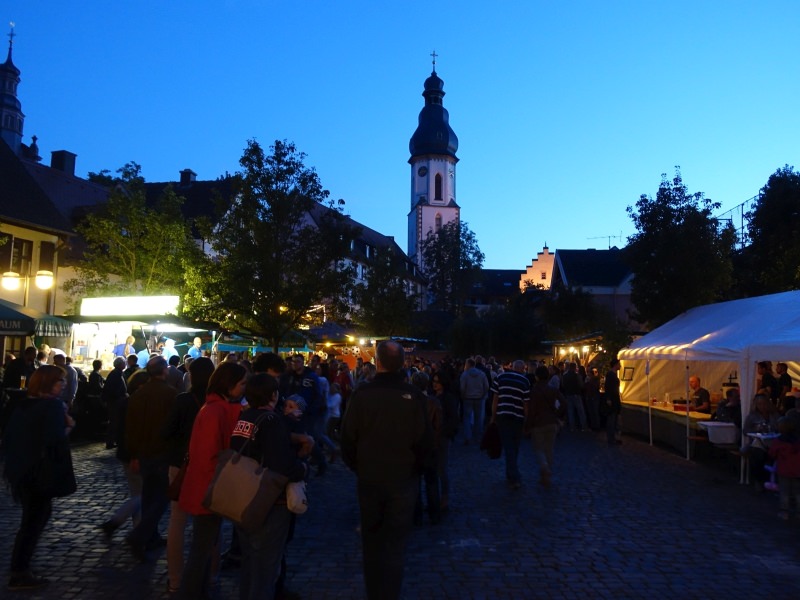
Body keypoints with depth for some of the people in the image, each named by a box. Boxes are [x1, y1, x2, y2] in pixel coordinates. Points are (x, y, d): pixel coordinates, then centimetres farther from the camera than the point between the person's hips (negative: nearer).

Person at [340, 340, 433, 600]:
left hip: (368, 478, 1)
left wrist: (358, 467, 8)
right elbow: (424, 441, -11)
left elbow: (347, 438, -9)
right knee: (395, 544, 9)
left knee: (371, 541, 18)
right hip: (403, 479, -1)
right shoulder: (413, 395, -15)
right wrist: (413, 467, 7)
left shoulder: (361, 393, -13)